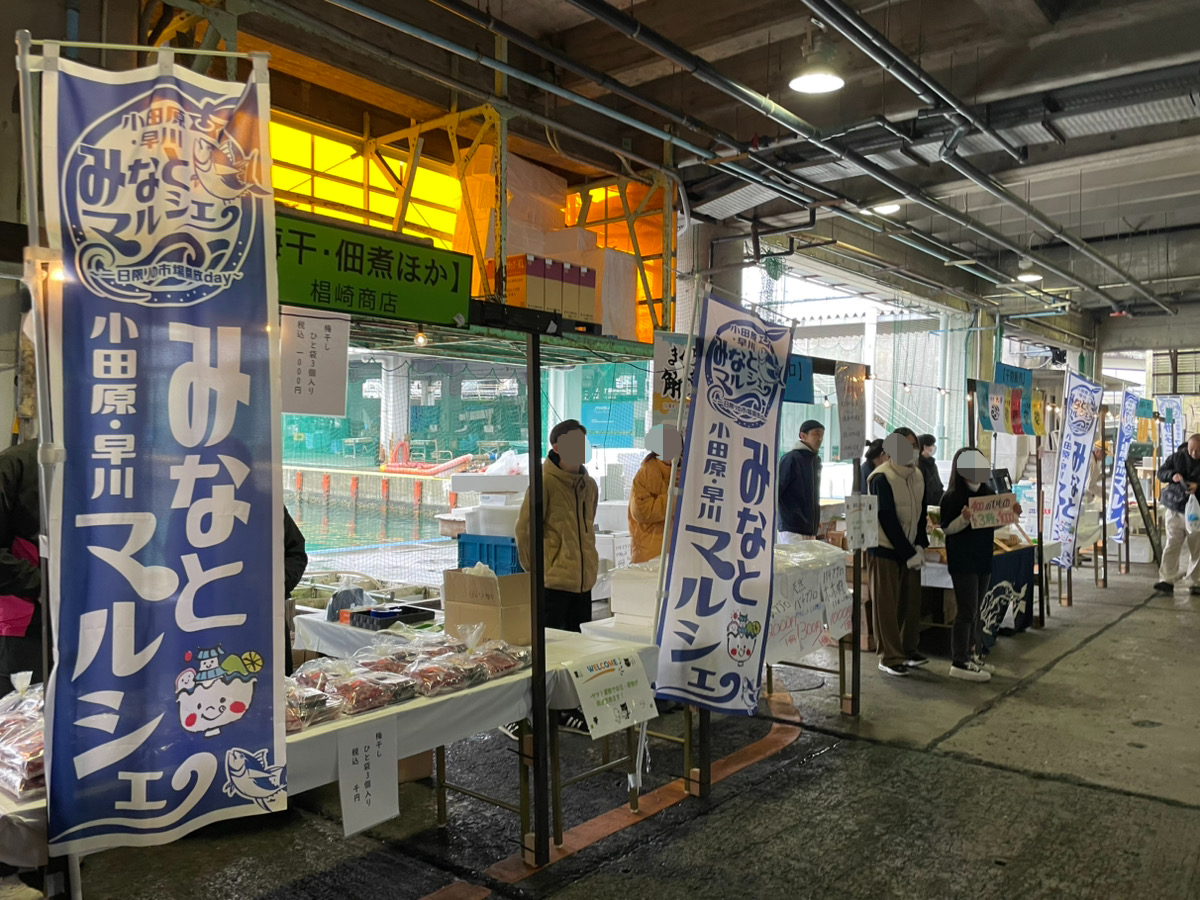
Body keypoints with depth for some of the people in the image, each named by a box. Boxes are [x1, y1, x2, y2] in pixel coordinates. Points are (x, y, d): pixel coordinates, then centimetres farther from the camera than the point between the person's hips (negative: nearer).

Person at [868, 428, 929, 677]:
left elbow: (921, 513, 11)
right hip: (885, 550, -7)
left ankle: (908, 650, 24)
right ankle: (890, 658, 6)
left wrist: (920, 546, -1)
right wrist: (909, 553, -15)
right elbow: (888, 520, -17)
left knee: (912, 601, 10)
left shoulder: (917, 475, 7)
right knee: (887, 605, -2)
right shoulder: (881, 479, -16)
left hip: (910, 550, 7)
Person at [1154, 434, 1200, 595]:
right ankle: (1167, 580, -2)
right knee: (1172, 545, -2)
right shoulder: (1177, 457, 1)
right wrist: (1172, 475, -14)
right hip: (1175, 509, 1)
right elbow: (1161, 473, 6)